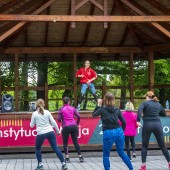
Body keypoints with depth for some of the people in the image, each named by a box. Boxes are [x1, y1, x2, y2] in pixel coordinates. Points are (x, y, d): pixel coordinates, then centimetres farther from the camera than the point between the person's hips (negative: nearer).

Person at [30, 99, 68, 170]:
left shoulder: (34, 114, 0)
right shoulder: (47, 112, 4)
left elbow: (31, 125, 8)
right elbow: (54, 123, 3)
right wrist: (58, 131, 14)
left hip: (41, 134, -2)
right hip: (50, 132, 2)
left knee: (37, 149, 20)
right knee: (55, 148, 4)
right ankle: (63, 164, 0)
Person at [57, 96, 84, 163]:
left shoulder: (61, 109, 0)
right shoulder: (73, 108, 6)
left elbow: (59, 119, -4)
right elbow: (78, 116, 1)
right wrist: (77, 123, 18)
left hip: (66, 127, -3)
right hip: (74, 126, 3)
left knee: (65, 143, 10)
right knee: (75, 142, 9)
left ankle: (67, 158, 5)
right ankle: (80, 157, 9)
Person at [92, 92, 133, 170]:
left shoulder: (102, 109, -4)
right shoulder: (117, 109, 6)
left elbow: (93, 114, 15)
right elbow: (123, 122, 6)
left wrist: (98, 105, 19)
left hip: (108, 133, -4)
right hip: (118, 131, 4)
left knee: (106, 155, 10)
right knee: (121, 153, 20)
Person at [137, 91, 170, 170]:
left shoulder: (145, 103, 3)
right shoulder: (158, 104, 16)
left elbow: (139, 110, -17)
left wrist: (138, 120, -19)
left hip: (147, 125, -3)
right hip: (157, 124, 3)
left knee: (144, 146, 8)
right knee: (162, 145, 12)